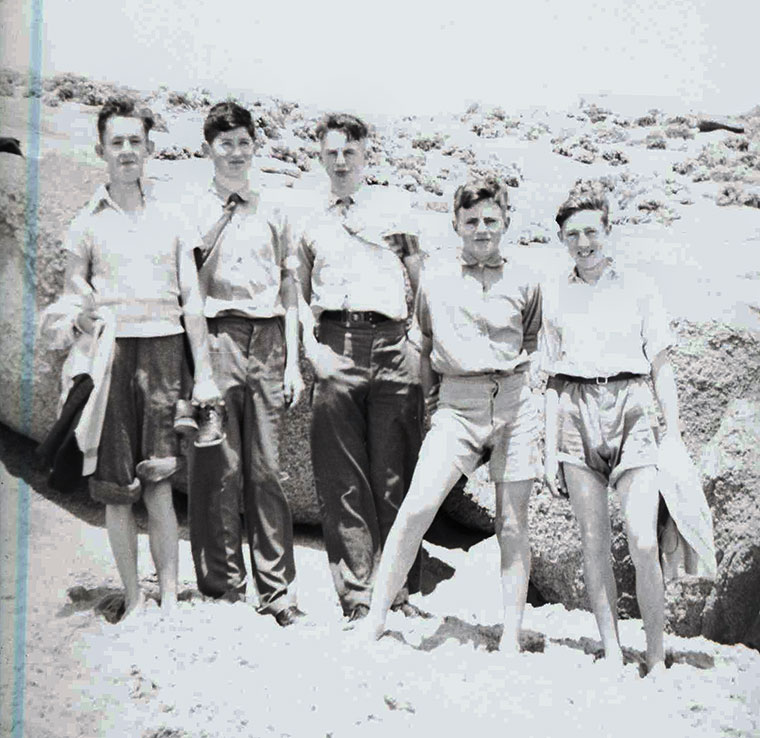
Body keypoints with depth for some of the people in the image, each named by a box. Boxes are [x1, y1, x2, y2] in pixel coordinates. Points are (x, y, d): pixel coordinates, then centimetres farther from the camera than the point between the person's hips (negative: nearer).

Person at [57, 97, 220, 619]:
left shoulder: (170, 217, 12)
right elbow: (72, 298, 10)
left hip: (163, 349, 0)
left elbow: (192, 300, 10)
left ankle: (170, 601, 5)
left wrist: (204, 374, 4)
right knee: (116, 488, 2)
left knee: (158, 484, -3)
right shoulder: (87, 223, 10)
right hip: (109, 354, 0)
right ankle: (134, 600, 13)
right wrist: (83, 317, -15)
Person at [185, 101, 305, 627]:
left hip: (267, 337, 2)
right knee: (218, 468, -2)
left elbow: (288, 288, 14)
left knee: (268, 470, 1)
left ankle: (278, 590, 8)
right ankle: (223, 587, 10)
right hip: (215, 335, -2)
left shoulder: (273, 212, 16)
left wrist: (293, 360, 9)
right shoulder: (195, 212, 9)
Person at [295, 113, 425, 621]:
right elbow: (301, 294, 18)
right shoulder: (312, 222, 20)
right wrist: (312, 346, 1)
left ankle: (399, 589, 8)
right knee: (342, 479, -2)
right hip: (335, 350, 1)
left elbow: (420, 280, 13)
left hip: (391, 347, -1)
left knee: (395, 475, -2)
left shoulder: (393, 205, 16)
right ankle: (357, 594, 5)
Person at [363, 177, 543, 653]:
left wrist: (512, 375, 10)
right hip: (458, 403, -1)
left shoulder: (524, 281, 9)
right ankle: (376, 618, -4)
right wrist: (432, 398, 17)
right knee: (417, 507, -14)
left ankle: (512, 636, 13)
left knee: (513, 523, 3)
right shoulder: (436, 282, 9)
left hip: (515, 402, 1)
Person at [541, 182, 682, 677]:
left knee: (644, 542, -11)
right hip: (577, 414, 2)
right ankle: (612, 653, 11)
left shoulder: (638, 288, 9)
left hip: (631, 410, -2)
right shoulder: (556, 297, 13)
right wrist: (551, 449, 9)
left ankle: (657, 659, 2)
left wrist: (674, 435, 2)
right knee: (594, 541, 2)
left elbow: (661, 366, 9)